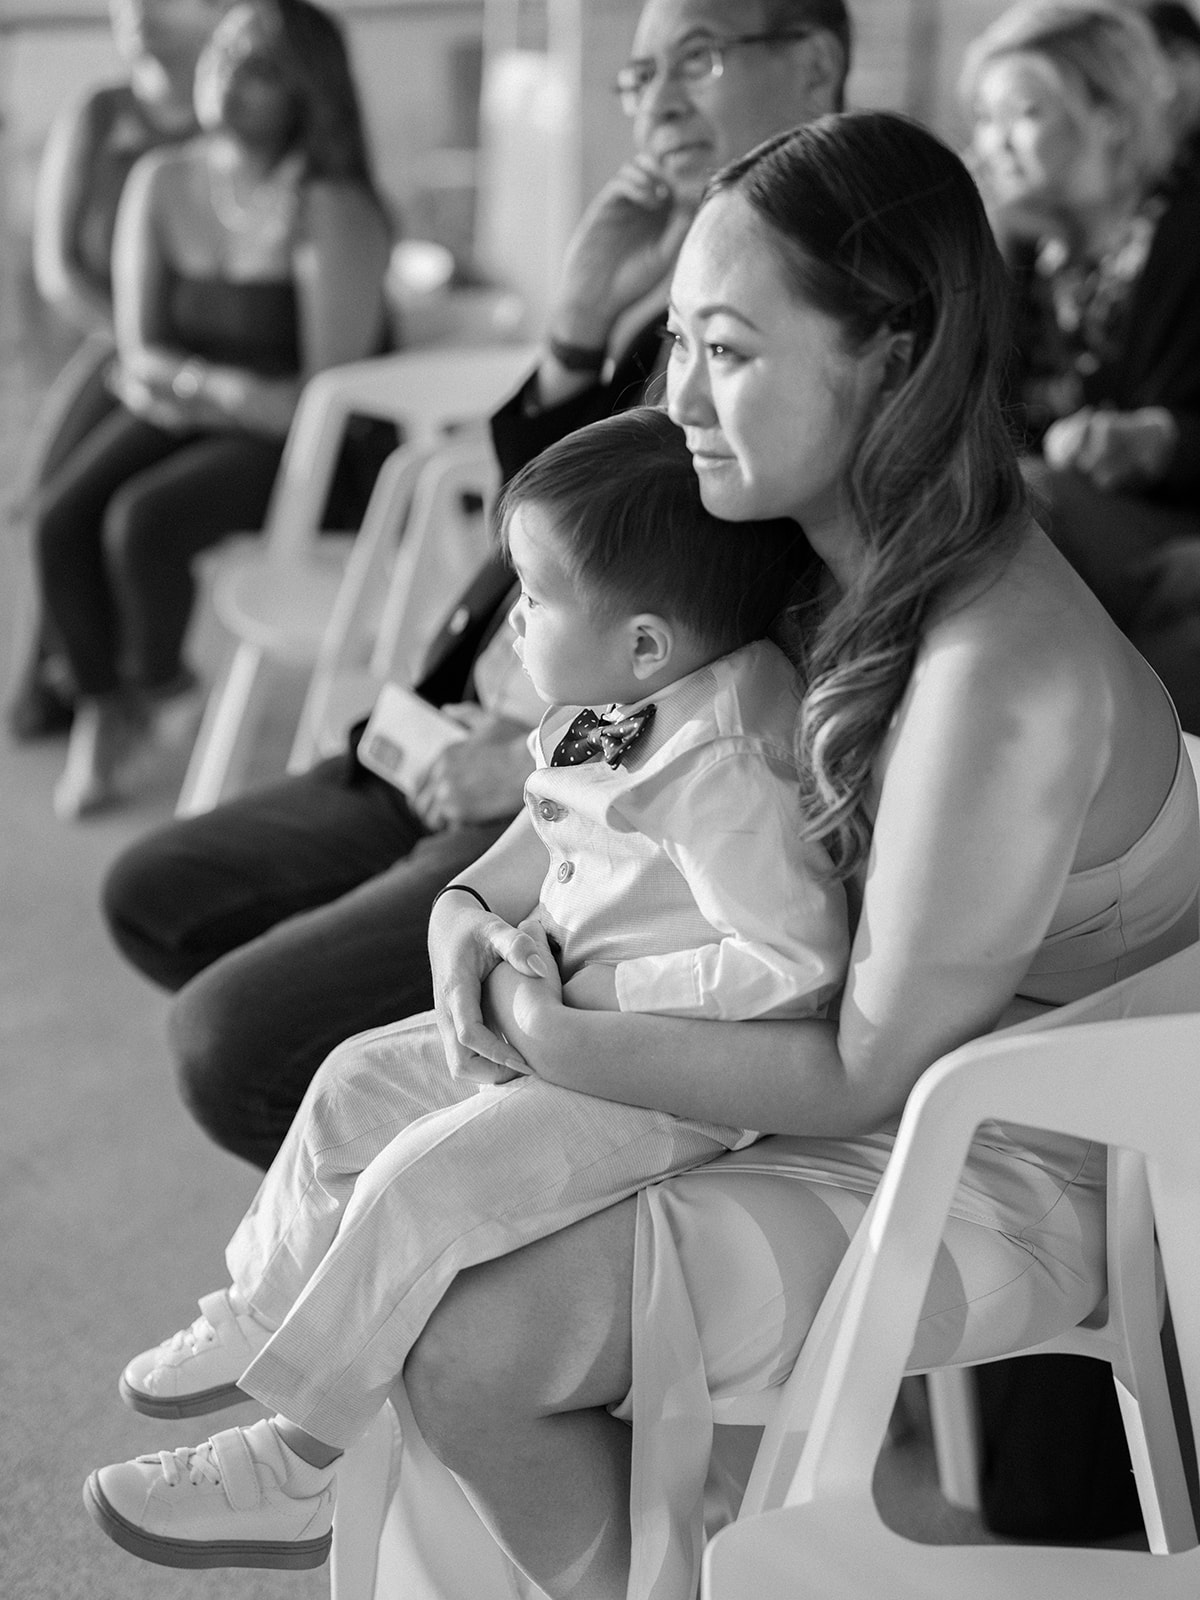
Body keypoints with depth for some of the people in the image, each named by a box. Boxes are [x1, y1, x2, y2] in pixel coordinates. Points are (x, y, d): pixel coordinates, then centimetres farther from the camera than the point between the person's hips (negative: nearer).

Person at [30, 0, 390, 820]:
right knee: (61, 515, -19)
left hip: (299, 443, -5)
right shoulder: (162, 183, 0)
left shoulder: (332, 209, -17)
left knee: (144, 519, -27)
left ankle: (152, 683, 6)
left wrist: (192, 381, -15)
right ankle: (100, 699, 6)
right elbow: (140, 351, 3)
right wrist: (238, 386, -15)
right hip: (176, 413, 5)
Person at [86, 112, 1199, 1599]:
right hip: (854, 1045, 9)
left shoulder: (1001, 681, -32)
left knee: (469, 1352, -18)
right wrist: (479, 904, -7)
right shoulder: (840, 565, -4)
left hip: (1000, 1174, -9)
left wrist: (541, 1029, -22)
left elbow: (872, 1073, -25)